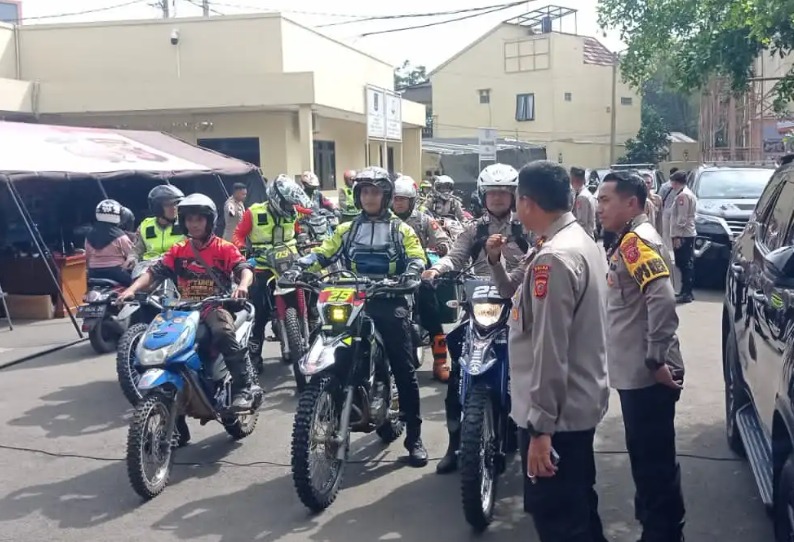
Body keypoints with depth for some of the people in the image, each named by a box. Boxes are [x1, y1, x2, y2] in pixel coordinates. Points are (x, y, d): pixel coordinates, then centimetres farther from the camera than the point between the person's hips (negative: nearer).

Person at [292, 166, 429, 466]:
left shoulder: (401, 230, 11)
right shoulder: (347, 229, 16)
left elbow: (417, 258, -1)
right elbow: (323, 253, 6)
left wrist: (409, 275, -24)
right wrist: (299, 266, -13)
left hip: (391, 304, -2)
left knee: (404, 371, -3)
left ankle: (414, 436, 4)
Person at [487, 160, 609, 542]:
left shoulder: (553, 258, -23)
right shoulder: (580, 240, 10)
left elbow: (550, 351, -26)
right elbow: (521, 298, 19)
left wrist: (541, 425, -24)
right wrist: (496, 263, 4)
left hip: (557, 412, -10)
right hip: (580, 402, 10)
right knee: (578, 505, 23)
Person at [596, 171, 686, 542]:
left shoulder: (637, 240, -16)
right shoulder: (630, 239, 15)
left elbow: (662, 298, -28)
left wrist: (657, 358, -24)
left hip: (646, 374, -10)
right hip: (636, 371, 10)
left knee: (654, 458, 0)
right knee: (645, 454, 19)